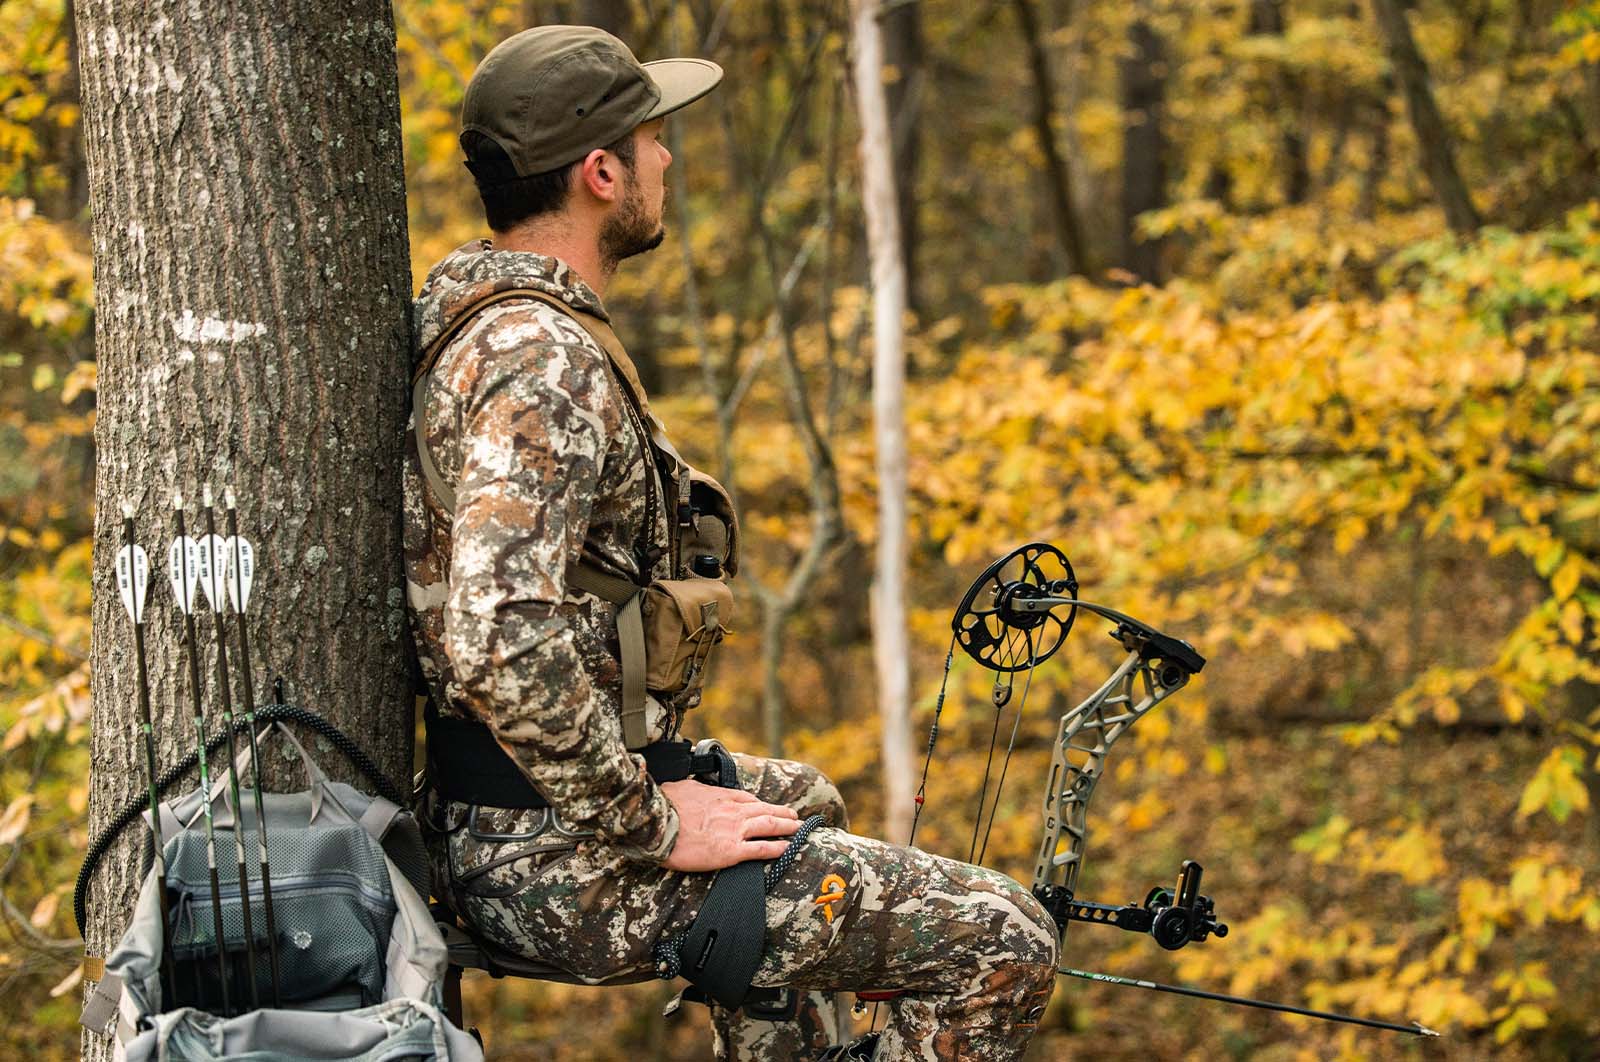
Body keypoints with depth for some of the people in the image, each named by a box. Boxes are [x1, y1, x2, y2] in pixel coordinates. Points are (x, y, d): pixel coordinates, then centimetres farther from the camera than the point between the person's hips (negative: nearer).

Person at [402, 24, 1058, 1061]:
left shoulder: (465, 313, 12)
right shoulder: (544, 363, -22)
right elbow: (500, 644, -34)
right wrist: (650, 822, -22)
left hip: (490, 815, 11)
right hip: (565, 863, -11)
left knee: (801, 800, 38)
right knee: (1001, 943, -10)